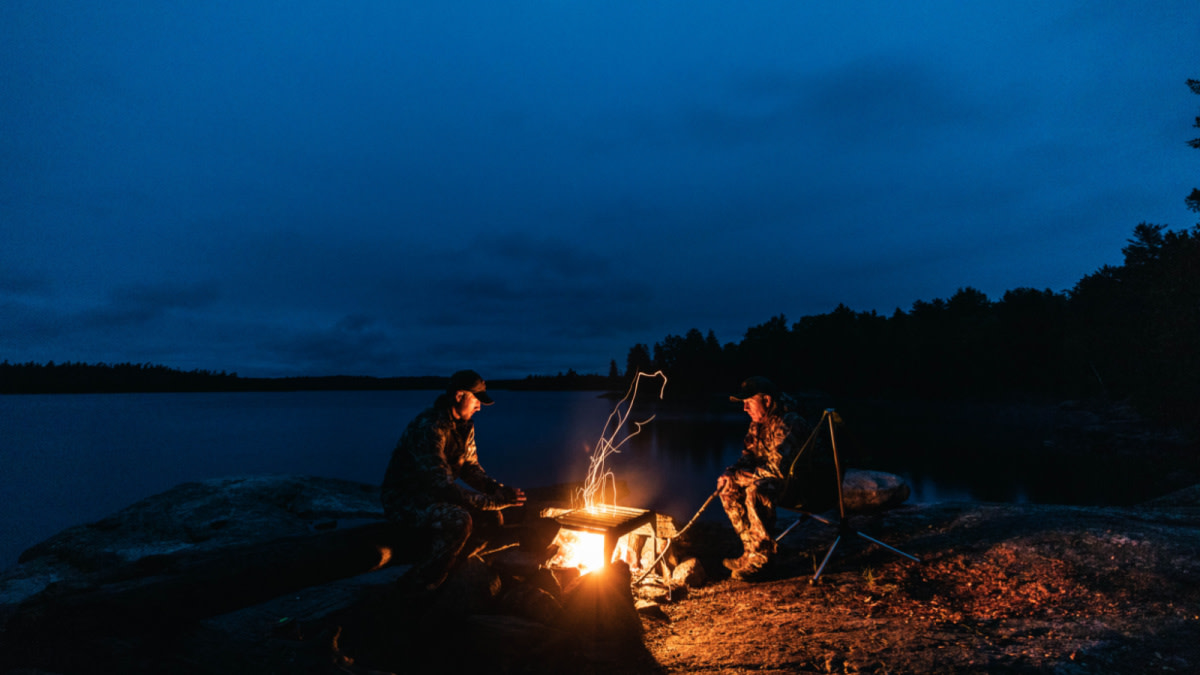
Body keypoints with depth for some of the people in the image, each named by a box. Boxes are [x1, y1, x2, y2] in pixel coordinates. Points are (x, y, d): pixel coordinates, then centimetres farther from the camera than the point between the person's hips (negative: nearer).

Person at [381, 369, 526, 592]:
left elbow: (471, 468, 9)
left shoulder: (465, 426, 2)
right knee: (458, 521, -33)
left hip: (432, 495, 9)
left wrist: (499, 489, -11)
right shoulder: (428, 428, -29)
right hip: (403, 500, -9)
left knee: (491, 517, -4)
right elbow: (442, 485, -32)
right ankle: (419, 587, -16)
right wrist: (492, 501, -31)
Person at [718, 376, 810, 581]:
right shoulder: (758, 422, 5)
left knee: (756, 491, -34)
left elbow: (779, 468, -30)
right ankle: (751, 549, 3)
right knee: (728, 486, -2)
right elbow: (749, 454, 12)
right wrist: (731, 472, -8)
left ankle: (762, 555, -17)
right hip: (771, 478, 10)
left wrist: (742, 475, -20)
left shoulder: (789, 424, -25)